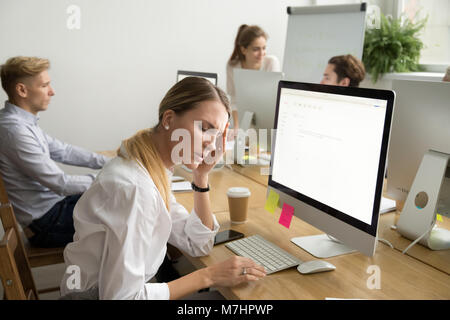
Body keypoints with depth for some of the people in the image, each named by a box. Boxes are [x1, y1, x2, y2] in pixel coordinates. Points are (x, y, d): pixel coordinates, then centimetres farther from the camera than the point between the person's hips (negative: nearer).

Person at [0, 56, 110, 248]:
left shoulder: (24, 122, 6)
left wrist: (109, 163, 6)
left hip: (52, 202, 9)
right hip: (46, 224, -9)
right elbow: (61, 183, -25)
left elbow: (62, 151, 11)